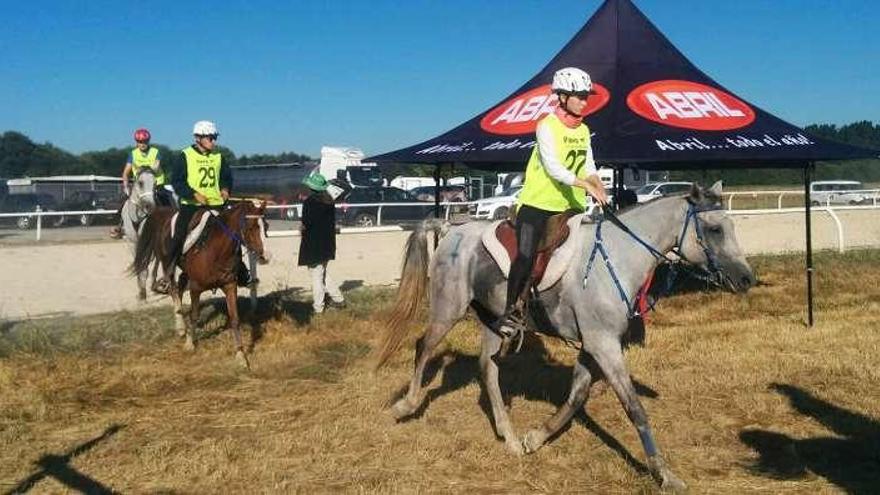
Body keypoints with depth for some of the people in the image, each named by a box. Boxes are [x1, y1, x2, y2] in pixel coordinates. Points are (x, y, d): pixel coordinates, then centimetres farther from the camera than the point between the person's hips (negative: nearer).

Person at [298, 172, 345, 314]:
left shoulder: (309, 202, -17)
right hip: (327, 242, 7)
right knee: (322, 273, 23)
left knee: (316, 276, 1)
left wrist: (303, 229, 2)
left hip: (313, 244, -7)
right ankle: (338, 299, 23)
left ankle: (318, 308, 7)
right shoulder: (329, 201, 4)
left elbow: (305, 224, -18)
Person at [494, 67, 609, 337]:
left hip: (571, 206, 7)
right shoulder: (547, 126, -10)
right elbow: (553, 167, -21)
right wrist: (587, 185, -29)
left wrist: (598, 187, -9)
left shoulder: (584, 130, 12)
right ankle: (510, 312, -8)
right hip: (538, 204, -7)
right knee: (526, 255, -19)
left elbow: (588, 167, 11)